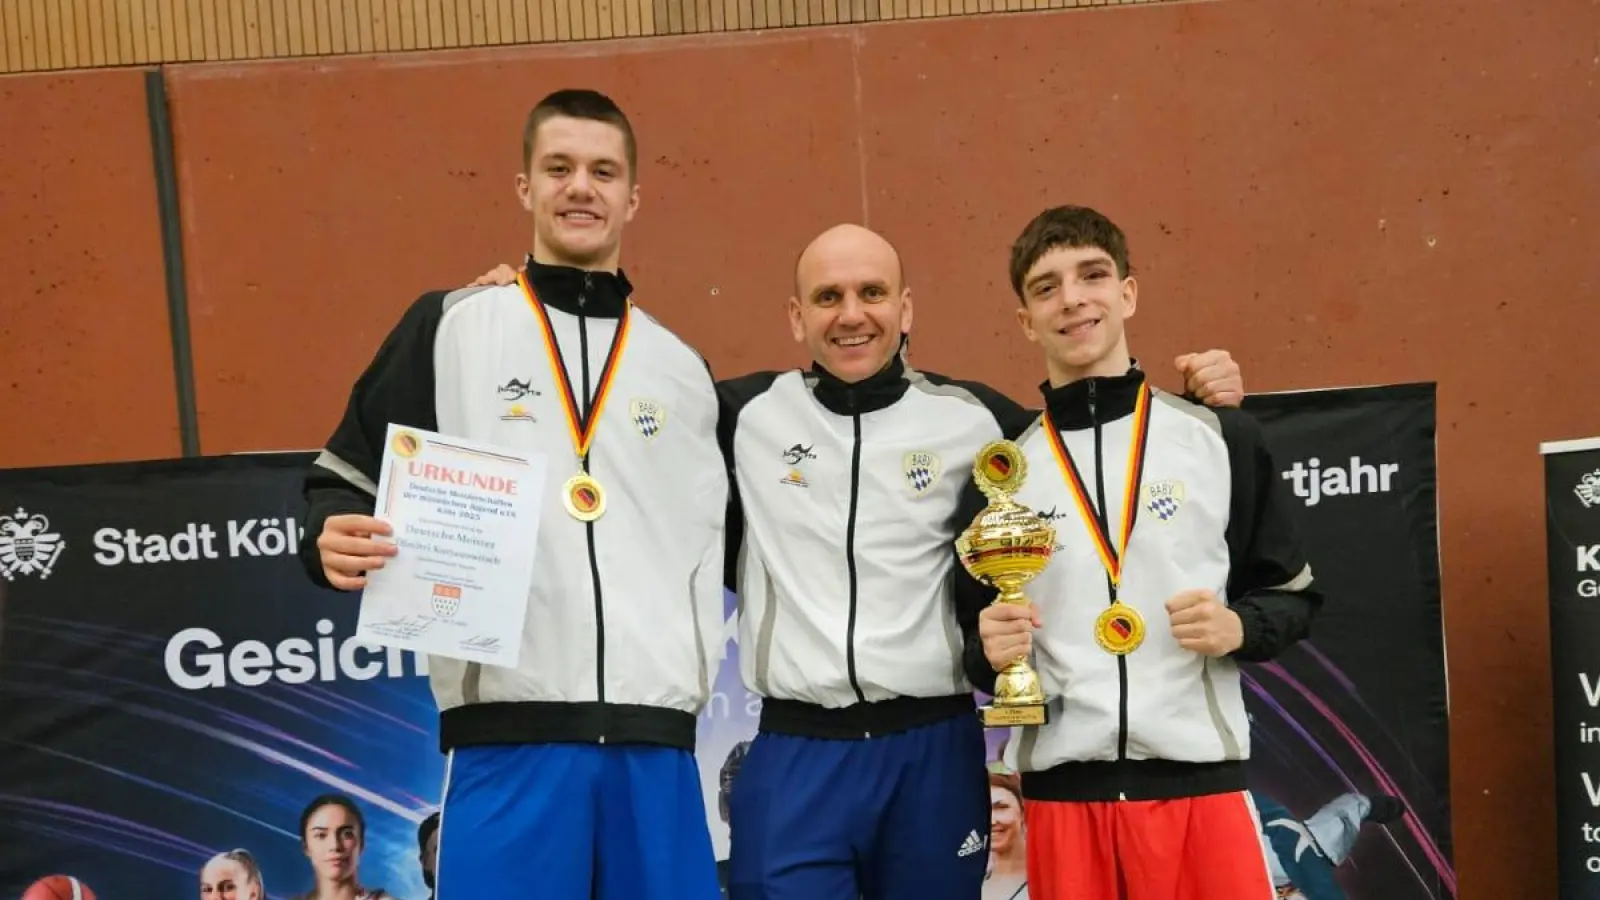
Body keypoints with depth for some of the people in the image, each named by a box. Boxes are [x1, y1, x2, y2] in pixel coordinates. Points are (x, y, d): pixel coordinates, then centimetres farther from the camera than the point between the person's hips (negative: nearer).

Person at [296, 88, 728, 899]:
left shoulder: (681, 368, 14)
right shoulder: (448, 328, 6)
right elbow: (343, 481, 7)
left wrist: (689, 680, 10)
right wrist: (334, 540, -14)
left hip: (654, 744, 3)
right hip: (508, 738, -3)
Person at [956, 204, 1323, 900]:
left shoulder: (1220, 437, 4)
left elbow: (1294, 595, 9)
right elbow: (976, 650, 11)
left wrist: (1238, 627, -11)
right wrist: (991, 651, -10)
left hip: (1200, 781, -1)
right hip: (1061, 791, 1)